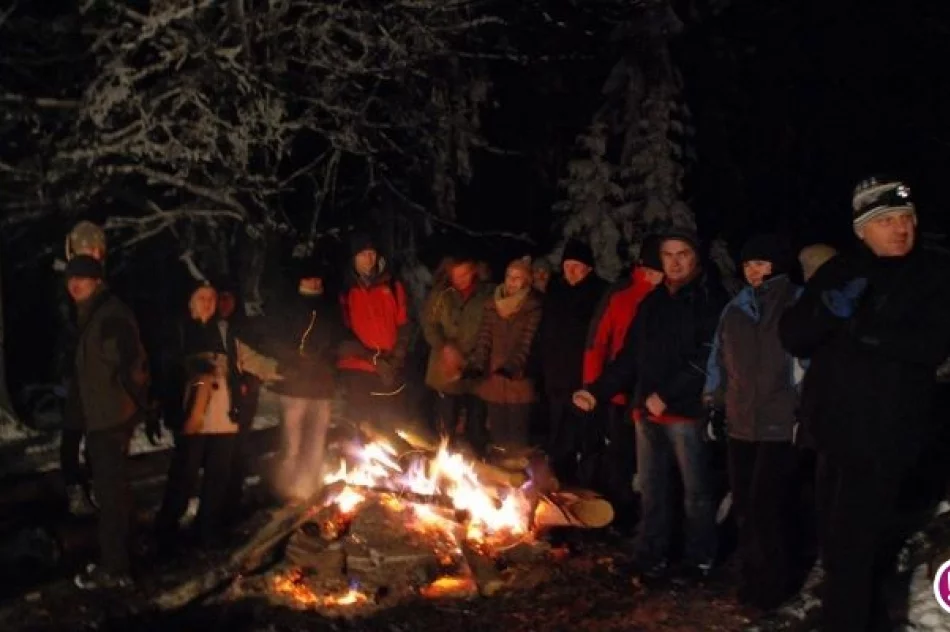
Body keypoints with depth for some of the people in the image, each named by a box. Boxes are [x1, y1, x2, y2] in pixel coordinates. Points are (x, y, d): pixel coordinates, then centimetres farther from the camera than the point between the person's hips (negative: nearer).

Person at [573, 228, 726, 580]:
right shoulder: (652, 302, 16)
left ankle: (699, 558, 17)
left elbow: (706, 358, -15)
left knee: (695, 489, 5)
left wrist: (666, 395, -18)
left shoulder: (710, 299, -5)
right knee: (651, 488, 12)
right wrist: (598, 390, 7)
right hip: (647, 410, 6)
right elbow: (630, 357, 17)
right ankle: (652, 557, 21)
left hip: (686, 409, -6)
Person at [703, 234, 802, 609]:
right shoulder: (734, 309, 13)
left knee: (766, 508, -4)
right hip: (740, 424, 5)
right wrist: (713, 406, 16)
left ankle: (771, 585, 10)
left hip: (779, 424, -5)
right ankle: (751, 579, 22)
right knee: (744, 507, 9)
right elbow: (719, 362, 18)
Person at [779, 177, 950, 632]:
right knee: (838, 537, 14)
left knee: (849, 544, -8)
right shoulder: (838, 272, 8)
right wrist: (829, 311, -19)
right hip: (833, 425, 4)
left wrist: (858, 326, -16)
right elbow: (792, 337, 1)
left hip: (885, 433, -4)